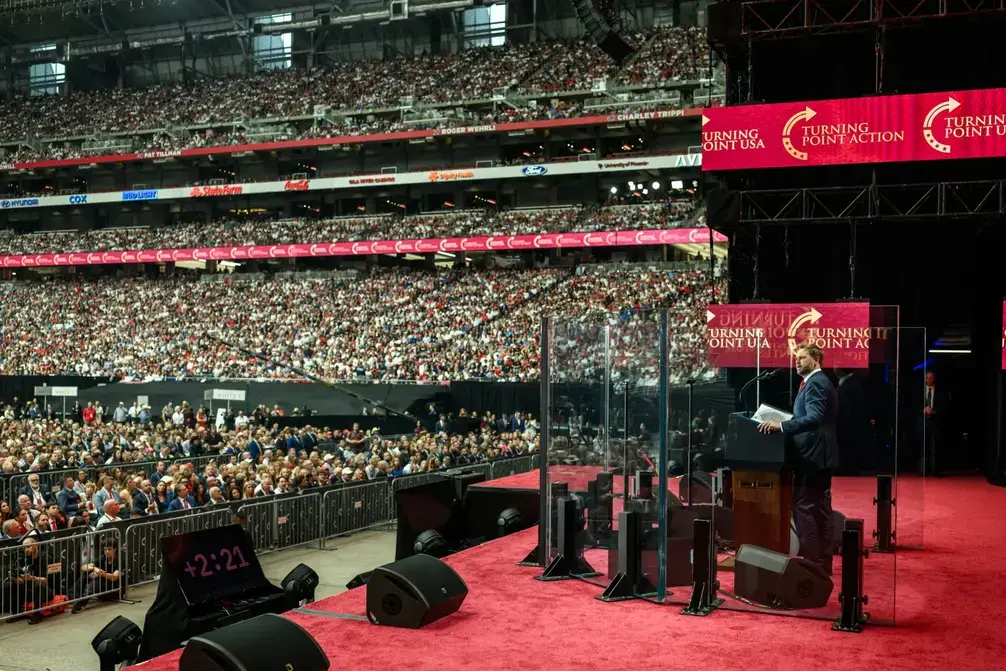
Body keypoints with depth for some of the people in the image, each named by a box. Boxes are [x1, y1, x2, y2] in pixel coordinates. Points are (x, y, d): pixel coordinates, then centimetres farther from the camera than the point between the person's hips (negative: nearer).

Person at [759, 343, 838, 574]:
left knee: (804, 508, -9)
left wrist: (781, 425, -33)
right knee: (819, 509, 13)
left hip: (811, 456, -11)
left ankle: (810, 561, -7)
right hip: (818, 455, 11)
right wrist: (783, 425, 19)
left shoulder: (815, 383, -14)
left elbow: (814, 418, -27)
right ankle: (822, 561, 19)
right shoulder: (819, 382, 19)